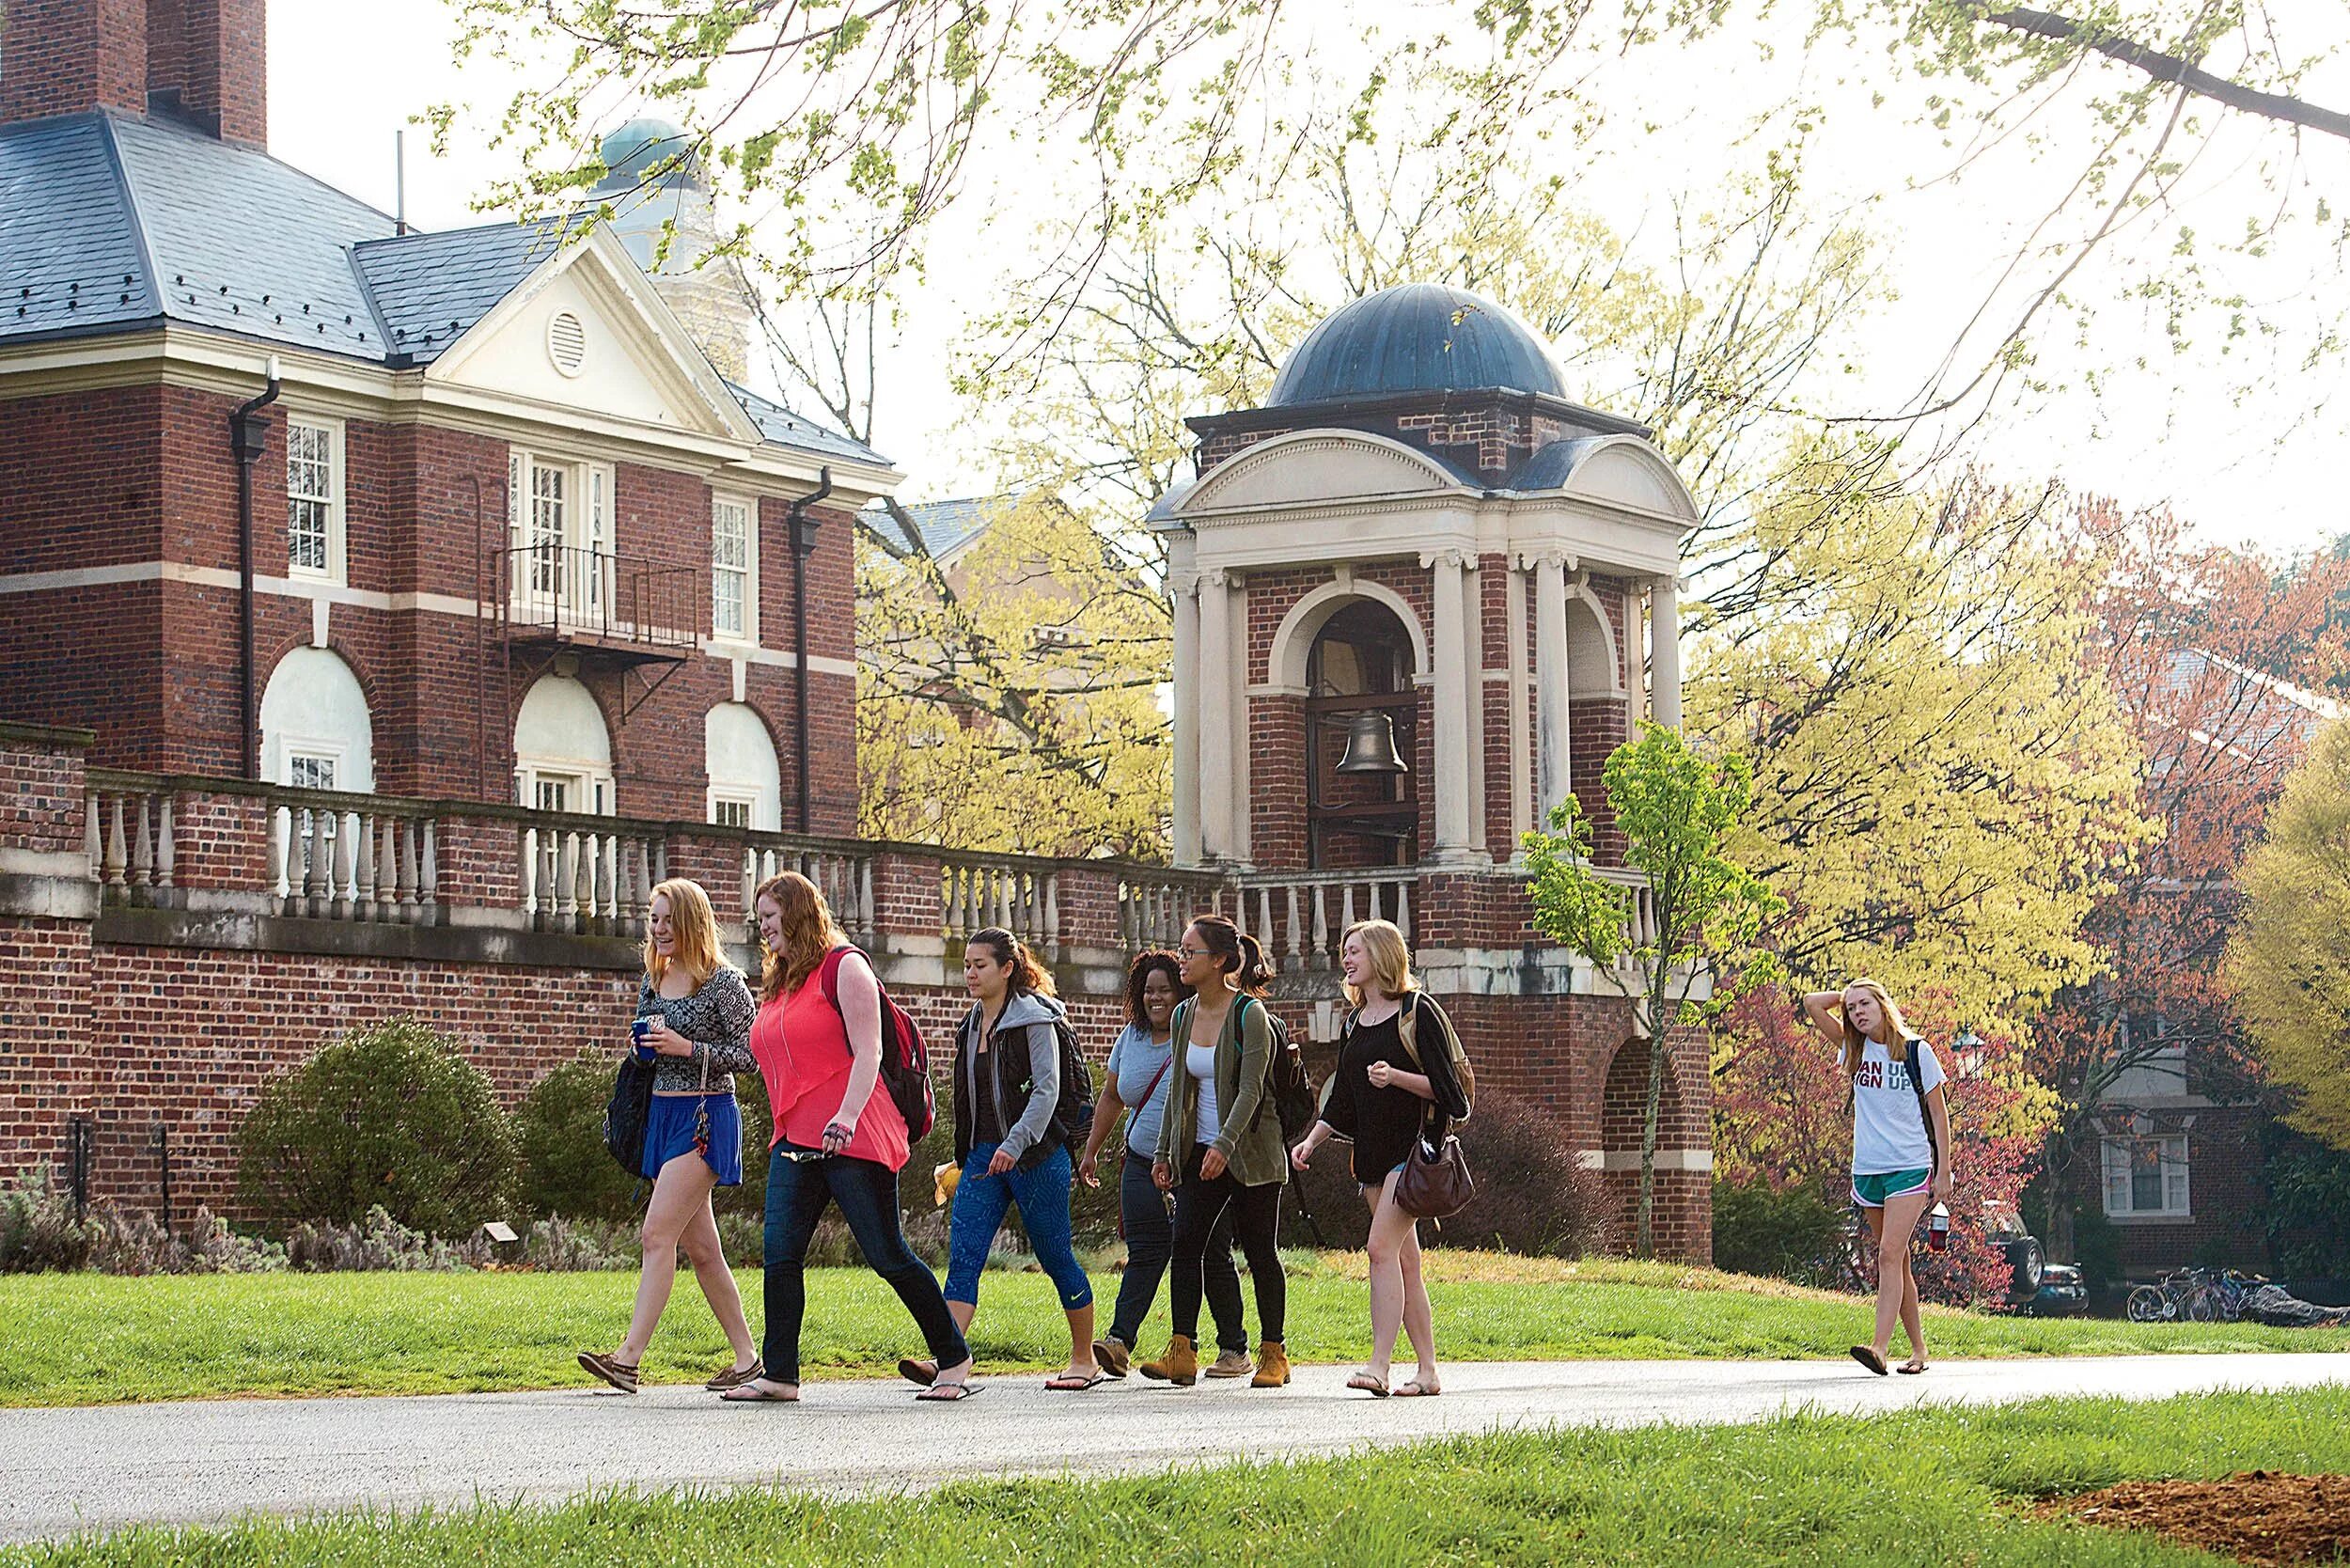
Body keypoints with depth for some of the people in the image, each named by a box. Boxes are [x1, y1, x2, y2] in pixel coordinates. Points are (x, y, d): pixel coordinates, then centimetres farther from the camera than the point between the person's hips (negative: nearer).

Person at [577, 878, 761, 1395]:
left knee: (658, 1233, -17)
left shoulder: (723, 982, -8)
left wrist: (688, 1047, -18)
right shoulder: (653, 981, 13)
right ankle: (746, 1357, 15)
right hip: (661, 1115, 8)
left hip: (706, 1117, -8)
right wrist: (644, 1048, 4)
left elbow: (750, 1056, -10)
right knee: (700, 1249, 8)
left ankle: (628, 1357, -22)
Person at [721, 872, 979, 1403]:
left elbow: (868, 1054, -14)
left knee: (887, 1255, -3)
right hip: (795, 1141, 8)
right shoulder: (776, 983, 19)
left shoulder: (843, 966, -6)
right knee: (780, 1254, -4)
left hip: (851, 1139, -8)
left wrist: (847, 1116, -26)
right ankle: (779, 1375, -2)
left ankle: (954, 1358, 9)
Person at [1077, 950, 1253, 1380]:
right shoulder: (1131, 1037, 11)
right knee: (1144, 1254, -7)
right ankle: (1119, 1341, -19)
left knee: (1211, 1256, 1)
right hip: (1143, 1163, 4)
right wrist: (1091, 1150, 22)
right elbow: (1111, 1097, 22)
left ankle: (1234, 1349, 11)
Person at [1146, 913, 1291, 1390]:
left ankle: (1273, 1355, 10)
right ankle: (1182, 1353, -11)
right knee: (1185, 1242, -8)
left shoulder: (1250, 1014, -11)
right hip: (1200, 1150, 6)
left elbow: (1250, 1090, -18)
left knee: (1260, 1251, 0)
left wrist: (1224, 1145, -28)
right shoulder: (1184, 1014, 9)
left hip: (1249, 1150, -6)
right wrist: (1163, 1151, 12)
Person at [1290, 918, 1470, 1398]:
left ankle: (1379, 1365, -21)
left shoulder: (1418, 1011, -6)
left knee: (1382, 1247, -17)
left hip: (1414, 1146, -8)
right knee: (1404, 1260, 6)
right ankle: (1428, 1372, 8)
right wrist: (1311, 1141, 7)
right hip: (1373, 1152, 8)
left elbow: (1443, 1085, -9)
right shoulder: (1355, 1022, 16)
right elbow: (1341, 1100, 19)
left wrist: (1397, 1077, -23)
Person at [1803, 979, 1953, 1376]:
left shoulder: (1916, 1051, -1)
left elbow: (1938, 1112, 1)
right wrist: (1846, 997, 9)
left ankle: (1880, 1347, -28)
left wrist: (1943, 1171, -2)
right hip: (1867, 1169, 5)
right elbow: (1813, 1004, 6)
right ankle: (1918, 1349, 16)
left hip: (1910, 1168, -5)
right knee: (1897, 1262, 9)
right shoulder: (1855, 1049, 10)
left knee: (1890, 1255, -17)